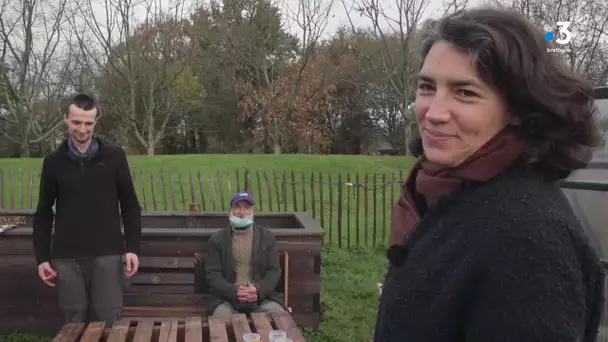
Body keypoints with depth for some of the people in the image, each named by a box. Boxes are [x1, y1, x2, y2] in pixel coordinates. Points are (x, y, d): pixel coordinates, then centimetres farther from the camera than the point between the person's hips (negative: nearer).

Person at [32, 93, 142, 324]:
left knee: (108, 321, 0)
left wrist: (132, 248, -5)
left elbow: (130, 206, 3)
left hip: (107, 255, -1)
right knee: (75, 323, 8)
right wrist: (42, 257, 3)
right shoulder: (53, 162, 5)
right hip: (66, 258, 2)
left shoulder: (114, 157, 1)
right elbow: (43, 213, 9)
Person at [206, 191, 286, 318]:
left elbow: (274, 270, 5)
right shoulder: (217, 239, 6)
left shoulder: (266, 236, 9)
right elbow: (213, 275, 1)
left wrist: (258, 290, -15)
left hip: (262, 297, 1)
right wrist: (234, 291, -17)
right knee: (221, 316, -32)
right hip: (227, 298, -1)